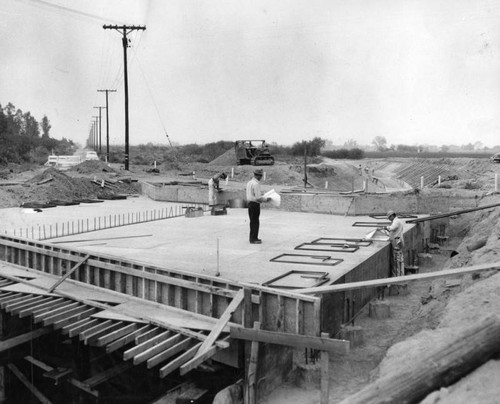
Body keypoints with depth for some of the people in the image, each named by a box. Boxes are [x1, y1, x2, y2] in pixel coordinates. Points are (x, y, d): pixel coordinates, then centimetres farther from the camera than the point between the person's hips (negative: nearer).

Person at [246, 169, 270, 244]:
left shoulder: (249, 182, 10)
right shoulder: (256, 184, -19)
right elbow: (258, 198, -20)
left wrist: (260, 193, 23)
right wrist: (266, 199, -7)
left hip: (250, 203, 9)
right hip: (255, 204, -9)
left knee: (253, 221, 17)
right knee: (255, 222, -2)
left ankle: (253, 238, 26)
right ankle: (253, 239, 3)